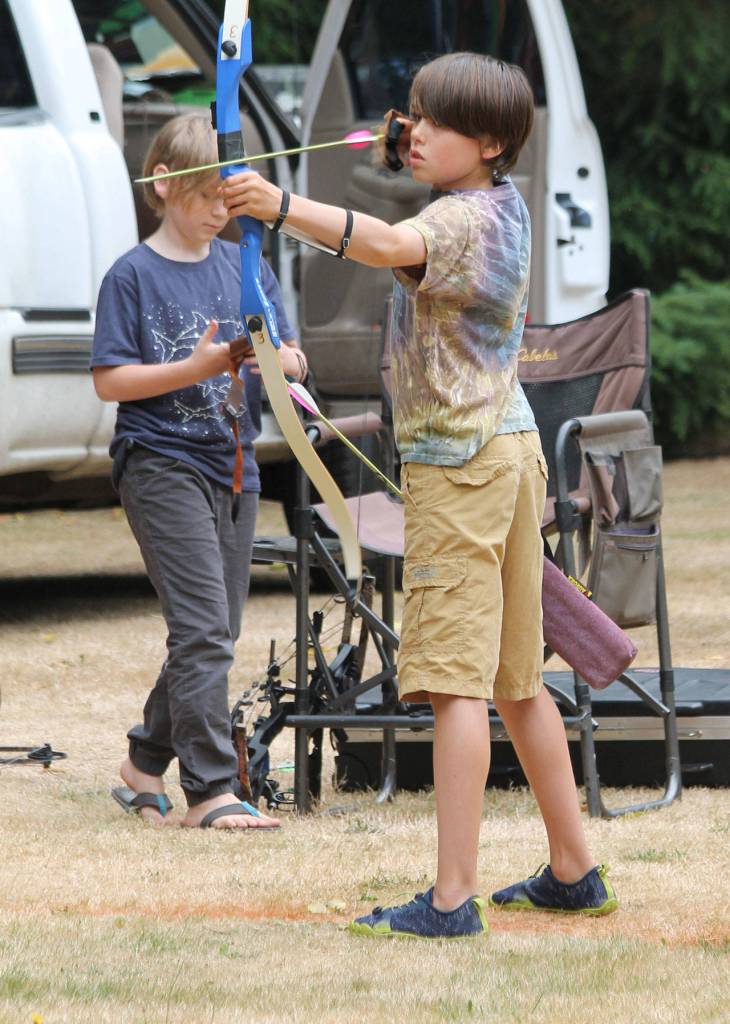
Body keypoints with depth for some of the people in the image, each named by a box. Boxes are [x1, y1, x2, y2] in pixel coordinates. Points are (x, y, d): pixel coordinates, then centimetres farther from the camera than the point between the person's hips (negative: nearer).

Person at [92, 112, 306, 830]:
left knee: (214, 635, 11)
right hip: (161, 465, -6)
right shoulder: (133, 276, -5)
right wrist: (197, 367, -18)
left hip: (233, 466, 6)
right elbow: (109, 380, -9)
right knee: (203, 628, -14)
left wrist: (277, 358, -13)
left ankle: (145, 764, 26)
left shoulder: (244, 266, 10)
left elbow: (292, 357, 10)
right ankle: (210, 790, -13)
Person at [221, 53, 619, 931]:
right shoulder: (505, 205, 12)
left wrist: (283, 206, -52)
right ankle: (573, 873, 25)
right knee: (516, 680, 17)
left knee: (456, 681, -13)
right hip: (512, 443, 10)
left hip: (458, 462, -10)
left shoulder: (459, 218, -17)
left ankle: (451, 899, -18)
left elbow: (389, 243, -42)